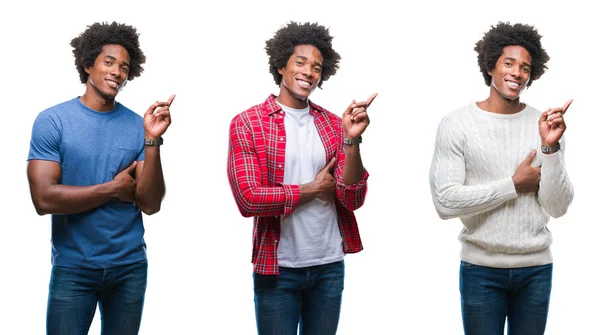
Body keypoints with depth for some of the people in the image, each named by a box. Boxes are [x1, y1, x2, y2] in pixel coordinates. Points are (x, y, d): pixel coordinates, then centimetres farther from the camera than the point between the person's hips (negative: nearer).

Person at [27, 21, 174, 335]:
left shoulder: (137, 125, 0)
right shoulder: (52, 120, -7)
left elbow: (150, 204, -5)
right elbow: (44, 198, -15)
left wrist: (152, 140, -16)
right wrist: (113, 188, -9)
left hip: (130, 266, 3)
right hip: (73, 267, -3)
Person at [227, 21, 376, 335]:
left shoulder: (333, 124, 5)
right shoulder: (247, 123, -6)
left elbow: (353, 200, -3)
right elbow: (248, 199, -15)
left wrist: (351, 140, -17)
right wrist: (312, 189, -8)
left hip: (329, 266, 4)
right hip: (277, 268, -3)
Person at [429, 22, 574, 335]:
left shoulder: (546, 125, 1)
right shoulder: (456, 124, -7)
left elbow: (558, 208, -4)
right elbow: (445, 202, -16)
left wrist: (550, 147, -16)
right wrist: (514, 185, -12)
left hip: (536, 268, 3)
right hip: (481, 269, -2)